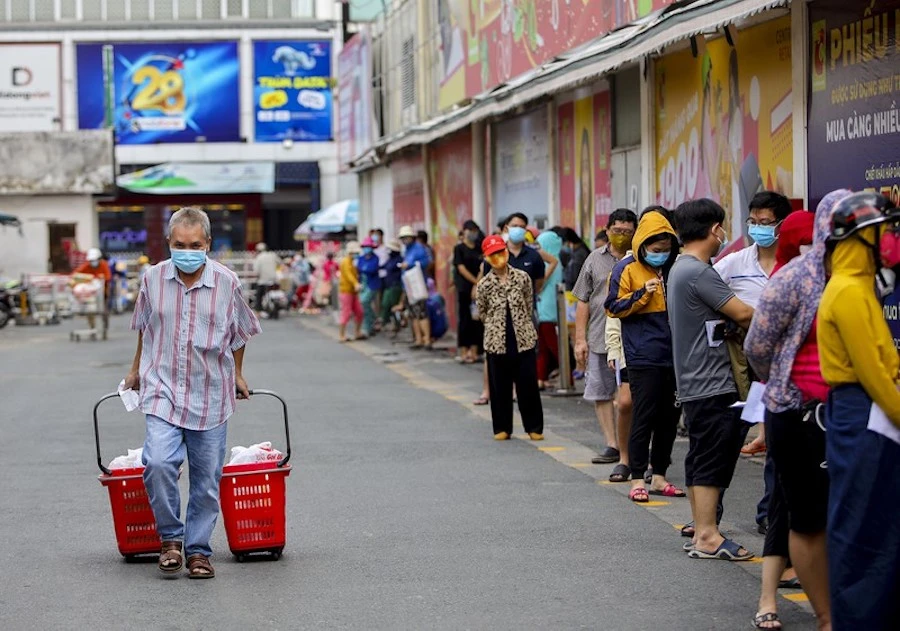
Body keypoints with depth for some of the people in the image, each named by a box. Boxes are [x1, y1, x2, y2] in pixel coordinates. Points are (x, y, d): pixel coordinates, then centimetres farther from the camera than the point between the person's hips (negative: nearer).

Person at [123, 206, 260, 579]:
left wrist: (237, 374, 22)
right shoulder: (153, 279, -2)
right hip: (162, 390, 0)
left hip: (210, 396, 0)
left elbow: (240, 332, 13)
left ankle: (198, 550, 20)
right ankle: (171, 538, 0)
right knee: (158, 464, -19)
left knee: (207, 479, 6)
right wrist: (137, 369, 26)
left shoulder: (227, 282, -4)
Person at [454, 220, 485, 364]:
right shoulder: (459, 248, 0)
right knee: (465, 320, -3)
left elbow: (483, 268, 10)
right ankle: (463, 352, 1)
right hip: (464, 288, -4)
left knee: (478, 320, 2)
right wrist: (476, 282, -13)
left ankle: (474, 351, 8)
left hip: (479, 289, 4)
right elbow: (461, 268, -7)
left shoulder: (480, 249, 12)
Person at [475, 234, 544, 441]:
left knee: (528, 384, 2)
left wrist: (523, 328, 10)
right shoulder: (484, 285, -1)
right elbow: (483, 314, 11)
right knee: (500, 387, 5)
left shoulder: (522, 277, 0)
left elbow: (529, 307, 9)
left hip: (523, 339, 0)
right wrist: (496, 327, 11)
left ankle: (534, 427, 11)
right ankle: (502, 428, 16)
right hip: (497, 342, 0)